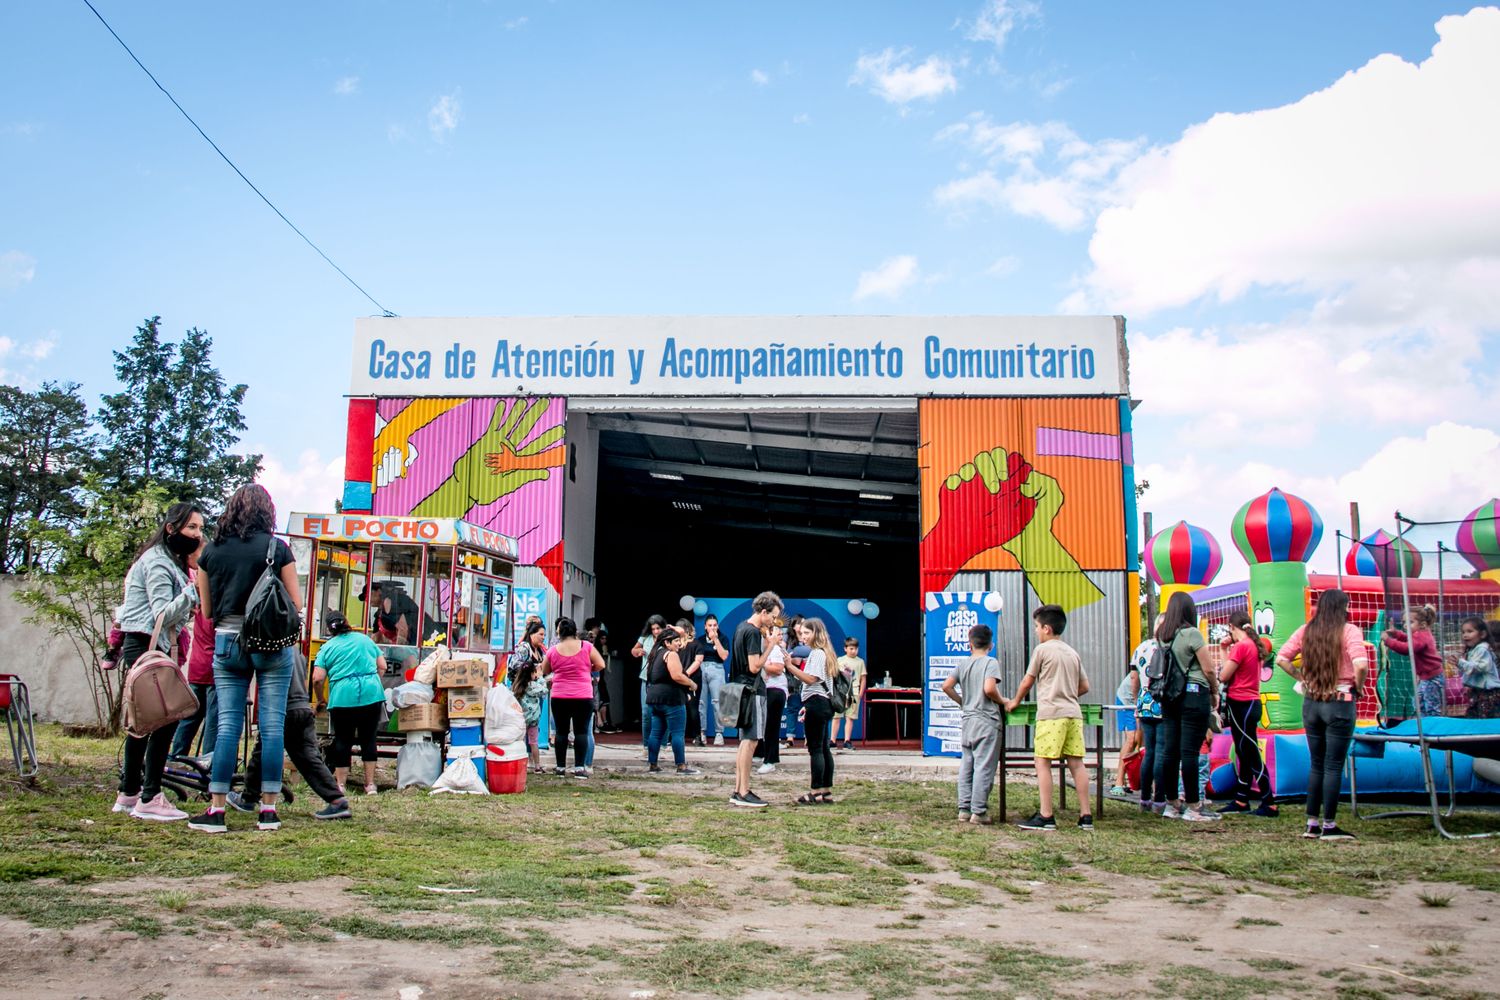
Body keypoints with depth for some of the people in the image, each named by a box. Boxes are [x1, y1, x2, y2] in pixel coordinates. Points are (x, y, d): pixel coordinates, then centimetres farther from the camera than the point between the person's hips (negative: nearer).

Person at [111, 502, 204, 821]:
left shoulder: (169, 560, 19)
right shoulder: (158, 562, -13)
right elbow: (162, 614, -21)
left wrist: (190, 604, 3)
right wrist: (195, 589, -28)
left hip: (146, 648, 11)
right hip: (145, 648, -11)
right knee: (165, 718, -13)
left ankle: (128, 794, 21)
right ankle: (149, 798, -11)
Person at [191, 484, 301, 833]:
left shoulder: (211, 551, 5)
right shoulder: (276, 548, -3)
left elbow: (206, 610, 10)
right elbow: (296, 604, -1)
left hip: (227, 642, 2)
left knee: (228, 725, 5)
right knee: (272, 725, 1)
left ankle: (216, 810, 3)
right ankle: (268, 810, 3)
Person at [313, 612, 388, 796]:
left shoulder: (327, 647, 6)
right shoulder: (365, 639, 15)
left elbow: (317, 678, -3)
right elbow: (382, 667, 14)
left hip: (342, 697, -2)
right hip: (371, 694, 2)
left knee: (343, 739, 8)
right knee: (368, 739, 9)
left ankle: (341, 783, 9)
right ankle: (370, 784, 9)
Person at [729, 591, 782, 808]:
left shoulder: (741, 627, 14)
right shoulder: (754, 632, -15)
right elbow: (755, 666, -18)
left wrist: (765, 640, 12)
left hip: (741, 689, 10)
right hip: (752, 691, -10)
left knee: (745, 740, 13)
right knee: (750, 740, -8)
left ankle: (738, 791, 16)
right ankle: (744, 793, -6)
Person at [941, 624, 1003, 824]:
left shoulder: (963, 664, 8)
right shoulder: (991, 662, -8)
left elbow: (946, 686, 1)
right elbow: (989, 689, -21)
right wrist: (1002, 701, -4)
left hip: (967, 721, 6)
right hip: (986, 721, -6)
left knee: (966, 766, 11)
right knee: (984, 767, -3)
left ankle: (964, 809, 13)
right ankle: (979, 811, -2)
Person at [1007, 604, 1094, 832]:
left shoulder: (1042, 649, -1)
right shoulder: (1072, 652, 18)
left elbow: (1027, 682, 5)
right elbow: (1084, 687, 20)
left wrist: (1015, 702, 20)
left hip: (1051, 714, -7)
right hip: (1073, 713, 7)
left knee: (1042, 762, -4)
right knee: (1076, 763, 6)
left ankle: (1046, 816, -7)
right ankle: (1086, 815, 5)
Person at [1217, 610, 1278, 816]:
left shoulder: (1241, 646, -17)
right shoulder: (1255, 645, 11)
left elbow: (1223, 676, -16)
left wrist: (1225, 651, -3)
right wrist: (1227, 650, 9)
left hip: (1241, 705, -10)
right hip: (1251, 703, 10)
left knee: (1252, 755, -6)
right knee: (1244, 754, 14)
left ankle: (1270, 804, -4)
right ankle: (1241, 801, 20)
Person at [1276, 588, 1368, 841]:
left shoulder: (1306, 631, 5)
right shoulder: (1349, 631, -9)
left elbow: (1281, 659, 1)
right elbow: (1360, 664, -23)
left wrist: (1302, 677, 8)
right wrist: (1358, 687, -6)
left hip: (1311, 703, 5)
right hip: (1339, 703, -5)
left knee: (1316, 765, 13)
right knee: (1334, 766, 1)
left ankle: (1312, 824, 16)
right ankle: (1329, 827, 6)